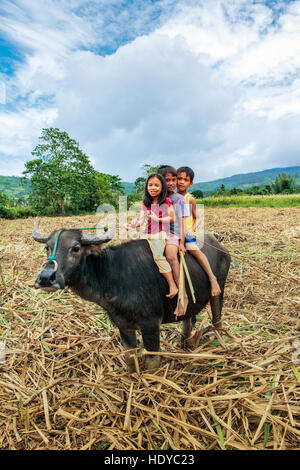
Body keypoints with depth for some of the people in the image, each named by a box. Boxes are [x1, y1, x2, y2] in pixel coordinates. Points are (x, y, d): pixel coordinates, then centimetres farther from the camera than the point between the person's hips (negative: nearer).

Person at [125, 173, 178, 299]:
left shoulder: (166, 202, 2)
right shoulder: (145, 204, 16)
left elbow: (173, 219, 0)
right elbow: (140, 220, 7)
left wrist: (158, 219, -10)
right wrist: (130, 225, -12)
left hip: (160, 234, -6)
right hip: (147, 234, 6)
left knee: (158, 255, -25)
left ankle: (173, 286, -23)